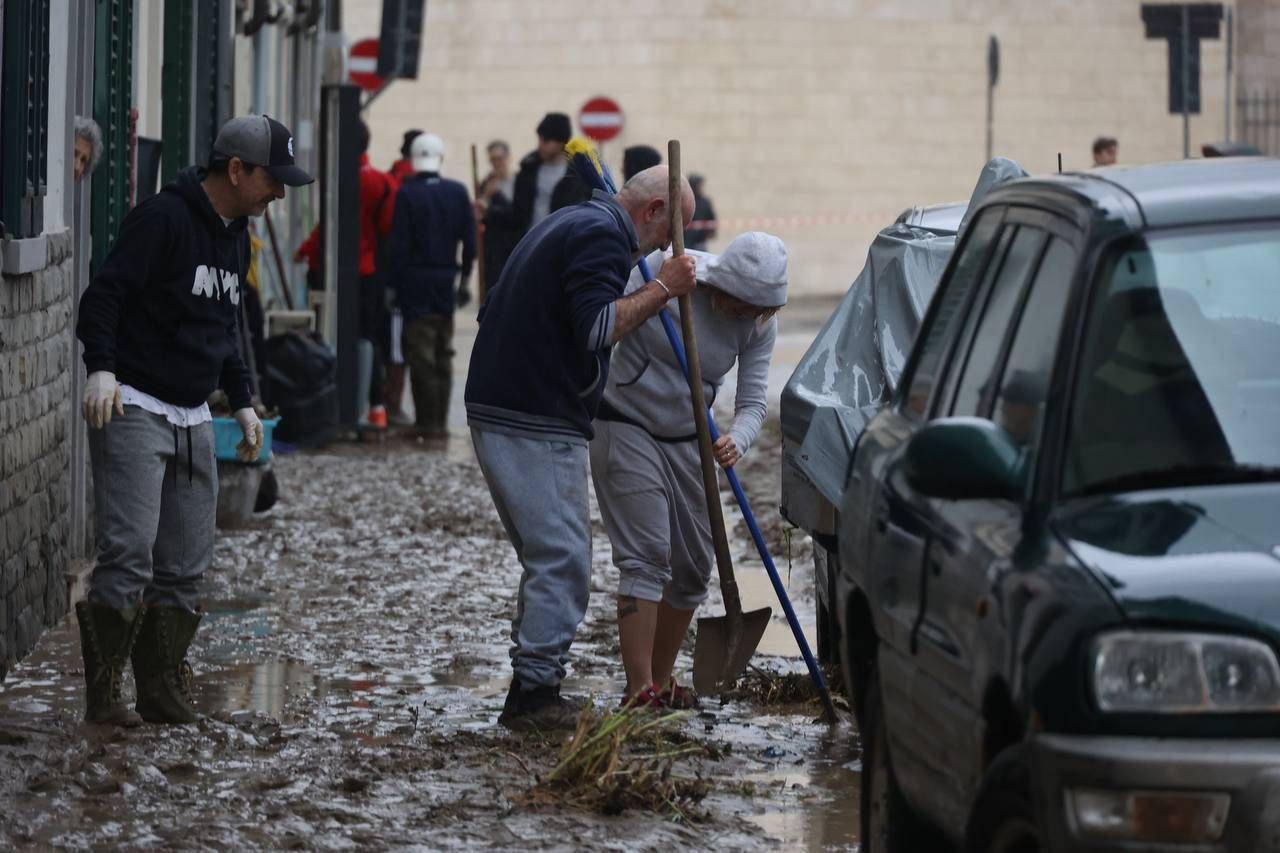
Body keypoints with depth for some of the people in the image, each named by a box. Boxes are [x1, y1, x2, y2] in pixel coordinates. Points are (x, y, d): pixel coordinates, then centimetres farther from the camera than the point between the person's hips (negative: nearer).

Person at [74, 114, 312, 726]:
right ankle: (103, 695, -10)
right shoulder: (164, 218, -12)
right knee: (130, 554, -15)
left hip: (193, 418, 9)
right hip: (134, 408, -9)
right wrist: (102, 366, -31)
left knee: (185, 566, 7)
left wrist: (241, 400, 22)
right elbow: (106, 292, -18)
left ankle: (163, 697, 12)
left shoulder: (236, 237, 16)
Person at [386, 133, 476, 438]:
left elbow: (398, 244, -11)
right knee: (443, 355, 12)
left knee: (421, 355, -2)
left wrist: (395, 282, -4)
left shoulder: (407, 193, -10)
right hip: (446, 282, 4)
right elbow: (470, 240, 6)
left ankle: (428, 422, -5)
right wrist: (464, 278, 15)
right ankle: (440, 421, 14)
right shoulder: (457, 192, 2)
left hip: (416, 281, -4)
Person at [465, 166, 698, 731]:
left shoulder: (570, 223, 22)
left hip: (496, 410, 10)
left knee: (550, 557, 15)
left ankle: (531, 691, 16)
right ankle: (535, 694, -8)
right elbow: (595, 328, -24)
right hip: (536, 424, -10)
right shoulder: (602, 235, -11)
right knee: (562, 559, -7)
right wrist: (663, 288, -15)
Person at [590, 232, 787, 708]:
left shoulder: (760, 323, -8)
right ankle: (639, 691, -18)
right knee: (646, 557, -15)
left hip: (686, 441, 5)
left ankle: (660, 681, 21)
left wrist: (736, 440, -30)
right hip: (626, 428, -5)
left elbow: (753, 401, -9)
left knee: (693, 566, 6)